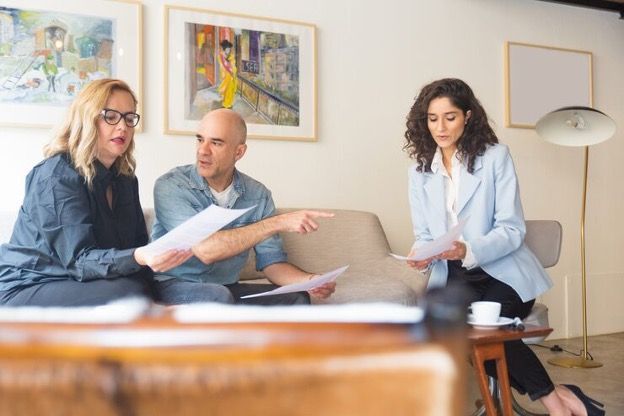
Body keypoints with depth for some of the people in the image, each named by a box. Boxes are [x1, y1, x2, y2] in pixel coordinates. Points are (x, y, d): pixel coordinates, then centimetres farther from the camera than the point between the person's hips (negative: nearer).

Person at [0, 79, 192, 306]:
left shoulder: (125, 179, 8)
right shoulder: (56, 175, -15)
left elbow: (138, 242, 5)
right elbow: (79, 259, -25)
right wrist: (138, 258, -44)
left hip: (83, 286, 7)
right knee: (129, 294, -29)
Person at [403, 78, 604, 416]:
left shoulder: (495, 156, -3)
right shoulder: (419, 172, 9)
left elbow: (512, 229, -9)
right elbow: (424, 235, 10)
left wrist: (468, 251, -28)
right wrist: (421, 255, -15)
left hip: (502, 270, -3)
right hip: (453, 275, 3)